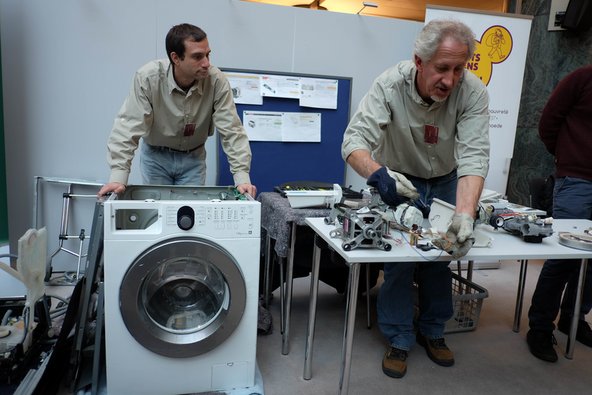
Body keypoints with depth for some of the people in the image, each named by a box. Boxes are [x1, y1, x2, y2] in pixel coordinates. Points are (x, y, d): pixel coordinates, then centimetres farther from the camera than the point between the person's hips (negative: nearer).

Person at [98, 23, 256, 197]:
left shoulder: (216, 80, -23)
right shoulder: (148, 77, -25)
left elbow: (231, 130, -22)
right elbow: (129, 127, -26)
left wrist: (242, 177, -30)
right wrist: (118, 177, -34)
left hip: (193, 158, 1)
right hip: (155, 156, -1)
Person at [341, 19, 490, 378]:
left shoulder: (473, 92, -24)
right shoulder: (391, 85, -28)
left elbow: (474, 156, -32)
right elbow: (355, 139, -35)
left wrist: (465, 215, -48)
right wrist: (379, 174, -56)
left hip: (445, 183, 2)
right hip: (399, 180, -2)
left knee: (443, 254, 7)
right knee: (399, 257, -9)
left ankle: (433, 332, 30)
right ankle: (400, 340, 12)